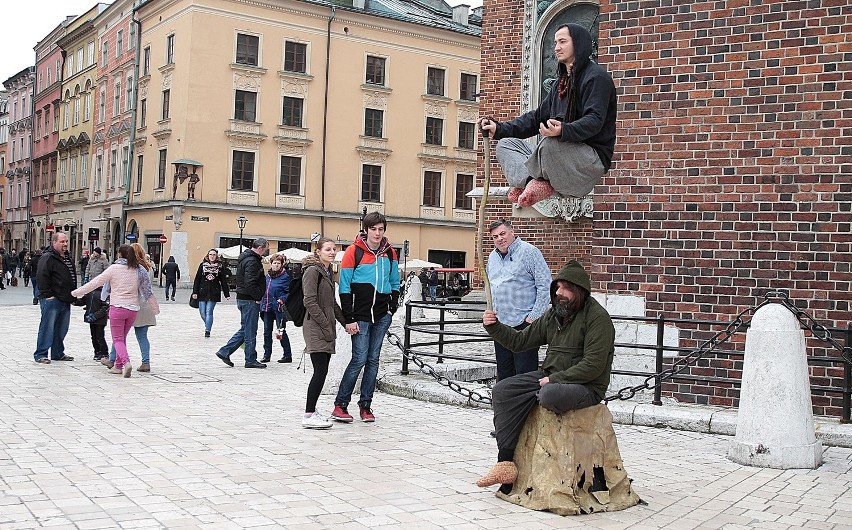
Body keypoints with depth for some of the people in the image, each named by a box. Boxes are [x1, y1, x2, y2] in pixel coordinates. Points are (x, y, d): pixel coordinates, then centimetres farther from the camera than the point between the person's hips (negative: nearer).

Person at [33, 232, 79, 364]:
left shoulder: (68, 258, 18)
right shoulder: (47, 258, -11)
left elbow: (72, 278, 27)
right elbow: (42, 277, -17)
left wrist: (73, 296, 21)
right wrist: (47, 295, -19)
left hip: (65, 300, 9)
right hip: (51, 300, -9)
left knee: (61, 329, 13)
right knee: (47, 328, -5)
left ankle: (58, 353, 23)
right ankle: (40, 354, 2)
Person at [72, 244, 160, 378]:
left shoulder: (114, 268, -6)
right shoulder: (139, 270, 3)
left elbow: (96, 282, -3)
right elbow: (148, 291, 6)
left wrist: (77, 292, 7)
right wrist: (155, 308, 17)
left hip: (117, 307, -4)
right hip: (133, 308, 4)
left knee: (118, 339, 0)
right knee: (122, 337, 18)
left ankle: (126, 362, -22)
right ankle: (118, 365, 21)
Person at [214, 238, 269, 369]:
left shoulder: (245, 258, 16)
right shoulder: (252, 261, -17)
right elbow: (250, 283, -26)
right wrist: (258, 297, -14)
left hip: (243, 299, 10)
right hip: (249, 300, -10)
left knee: (245, 329, 16)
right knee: (250, 331, -1)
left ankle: (224, 352, 15)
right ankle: (251, 360, 6)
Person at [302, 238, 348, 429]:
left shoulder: (328, 272, 19)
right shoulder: (312, 271, -9)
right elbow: (310, 302, -16)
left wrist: (345, 322, 15)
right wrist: (326, 326, -17)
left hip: (326, 329, 9)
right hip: (316, 328, -9)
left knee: (321, 371, 8)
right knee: (321, 371, -13)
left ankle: (311, 411, 15)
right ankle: (309, 416, -11)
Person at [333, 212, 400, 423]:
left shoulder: (390, 253, 9)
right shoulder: (354, 252, -6)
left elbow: (395, 284, 18)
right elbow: (344, 288, -6)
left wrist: (392, 308, 5)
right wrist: (349, 319, -10)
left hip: (382, 316, 4)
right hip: (361, 316, -4)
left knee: (373, 359, 6)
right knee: (360, 359, -9)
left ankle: (365, 405, 13)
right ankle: (340, 405, 0)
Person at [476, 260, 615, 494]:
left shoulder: (597, 317, -12)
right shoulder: (554, 314, 12)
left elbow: (594, 365, -19)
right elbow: (520, 341, 15)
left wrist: (555, 379, -19)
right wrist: (493, 326, 0)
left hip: (586, 386, -8)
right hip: (549, 377, 8)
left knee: (549, 395, -39)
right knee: (502, 391, -11)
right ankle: (506, 463, -18)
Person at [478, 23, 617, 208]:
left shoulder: (596, 77, -6)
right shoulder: (561, 82, 24)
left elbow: (594, 120, -20)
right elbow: (538, 117, 23)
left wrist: (563, 131, -40)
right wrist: (500, 129, 11)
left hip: (593, 156, -10)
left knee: (550, 143, -39)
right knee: (506, 144, 2)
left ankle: (524, 181, -15)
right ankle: (536, 184, -23)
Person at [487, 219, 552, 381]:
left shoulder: (529, 252, -7)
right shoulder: (493, 257, 16)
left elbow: (545, 286, -11)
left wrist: (534, 317, -14)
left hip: (523, 323, -7)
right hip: (500, 325, 7)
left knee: (525, 372, -7)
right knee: (503, 372, 12)